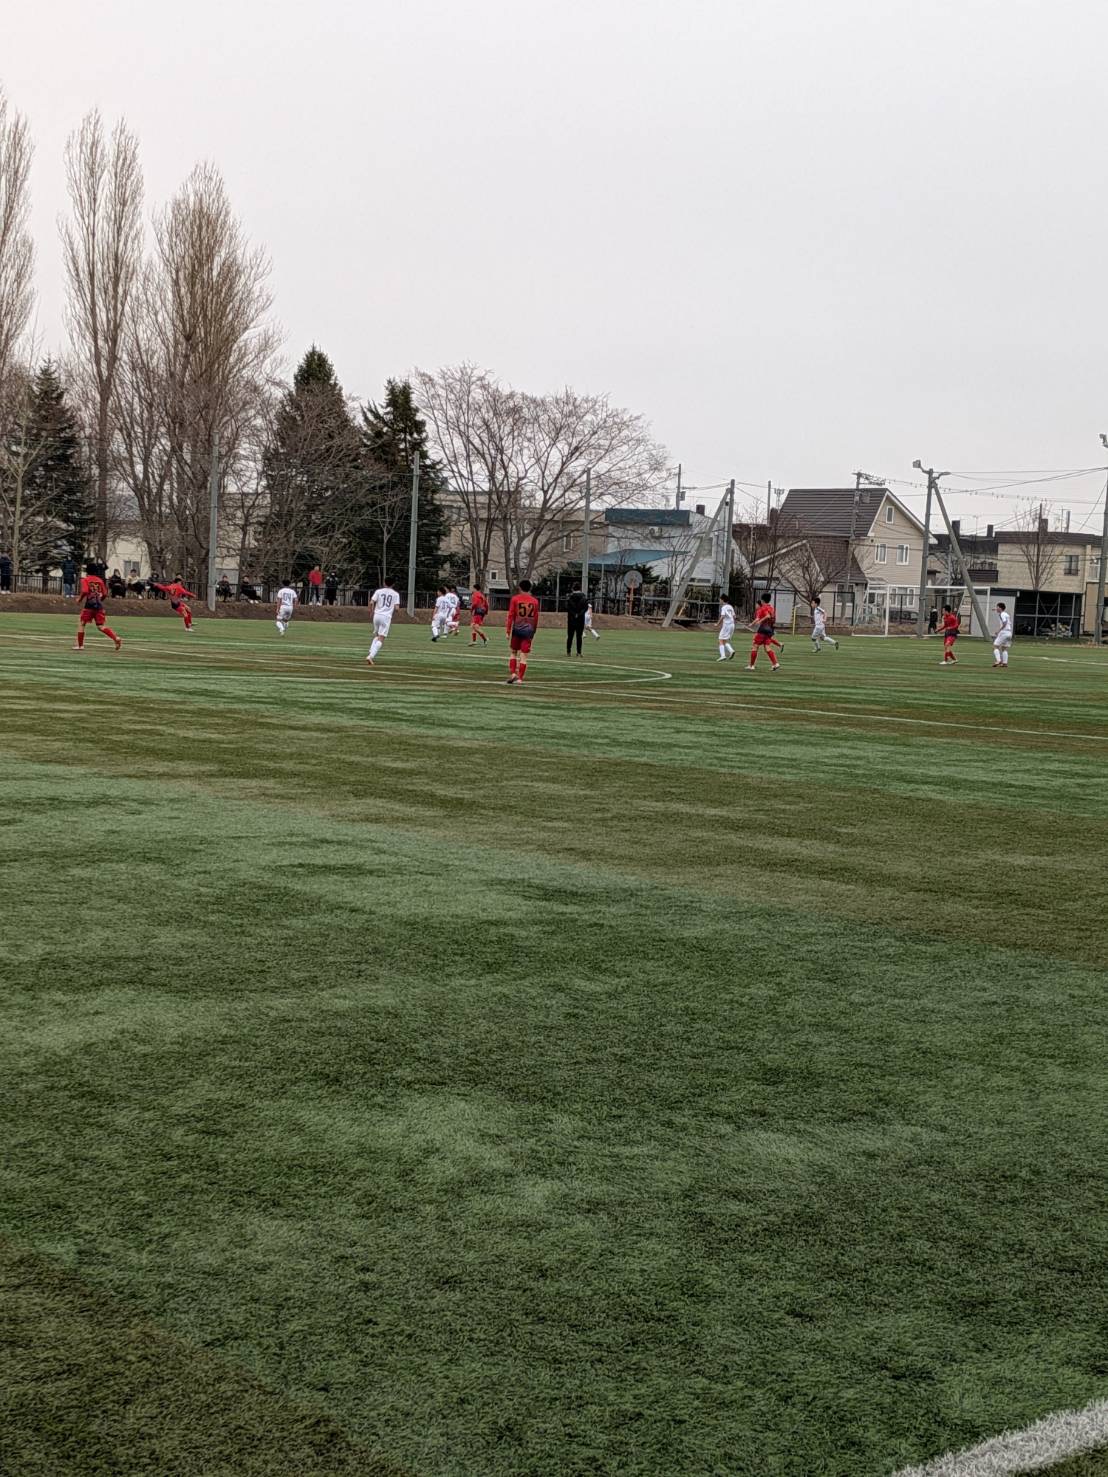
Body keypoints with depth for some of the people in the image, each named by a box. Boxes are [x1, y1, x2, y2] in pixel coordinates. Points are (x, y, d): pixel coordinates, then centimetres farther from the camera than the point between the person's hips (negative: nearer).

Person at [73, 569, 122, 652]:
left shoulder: (85, 580, -2)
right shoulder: (99, 580, 12)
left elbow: (85, 591, -17)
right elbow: (105, 594, 9)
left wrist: (80, 599, -1)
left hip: (89, 605, -4)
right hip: (99, 606, 4)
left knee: (81, 623, 11)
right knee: (101, 626, 6)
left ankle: (80, 645, 11)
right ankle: (116, 638, -13)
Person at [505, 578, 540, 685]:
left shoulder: (515, 599, 0)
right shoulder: (535, 601, 7)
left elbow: (511, 616, -4)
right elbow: (536, 618, 10)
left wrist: (508, 631, -2)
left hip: (517, 629, -1)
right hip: (528, 631, 1)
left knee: (513, 652, 14)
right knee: (523, 656, 1)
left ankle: (512, 674, 0)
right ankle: (519, 679, -1)